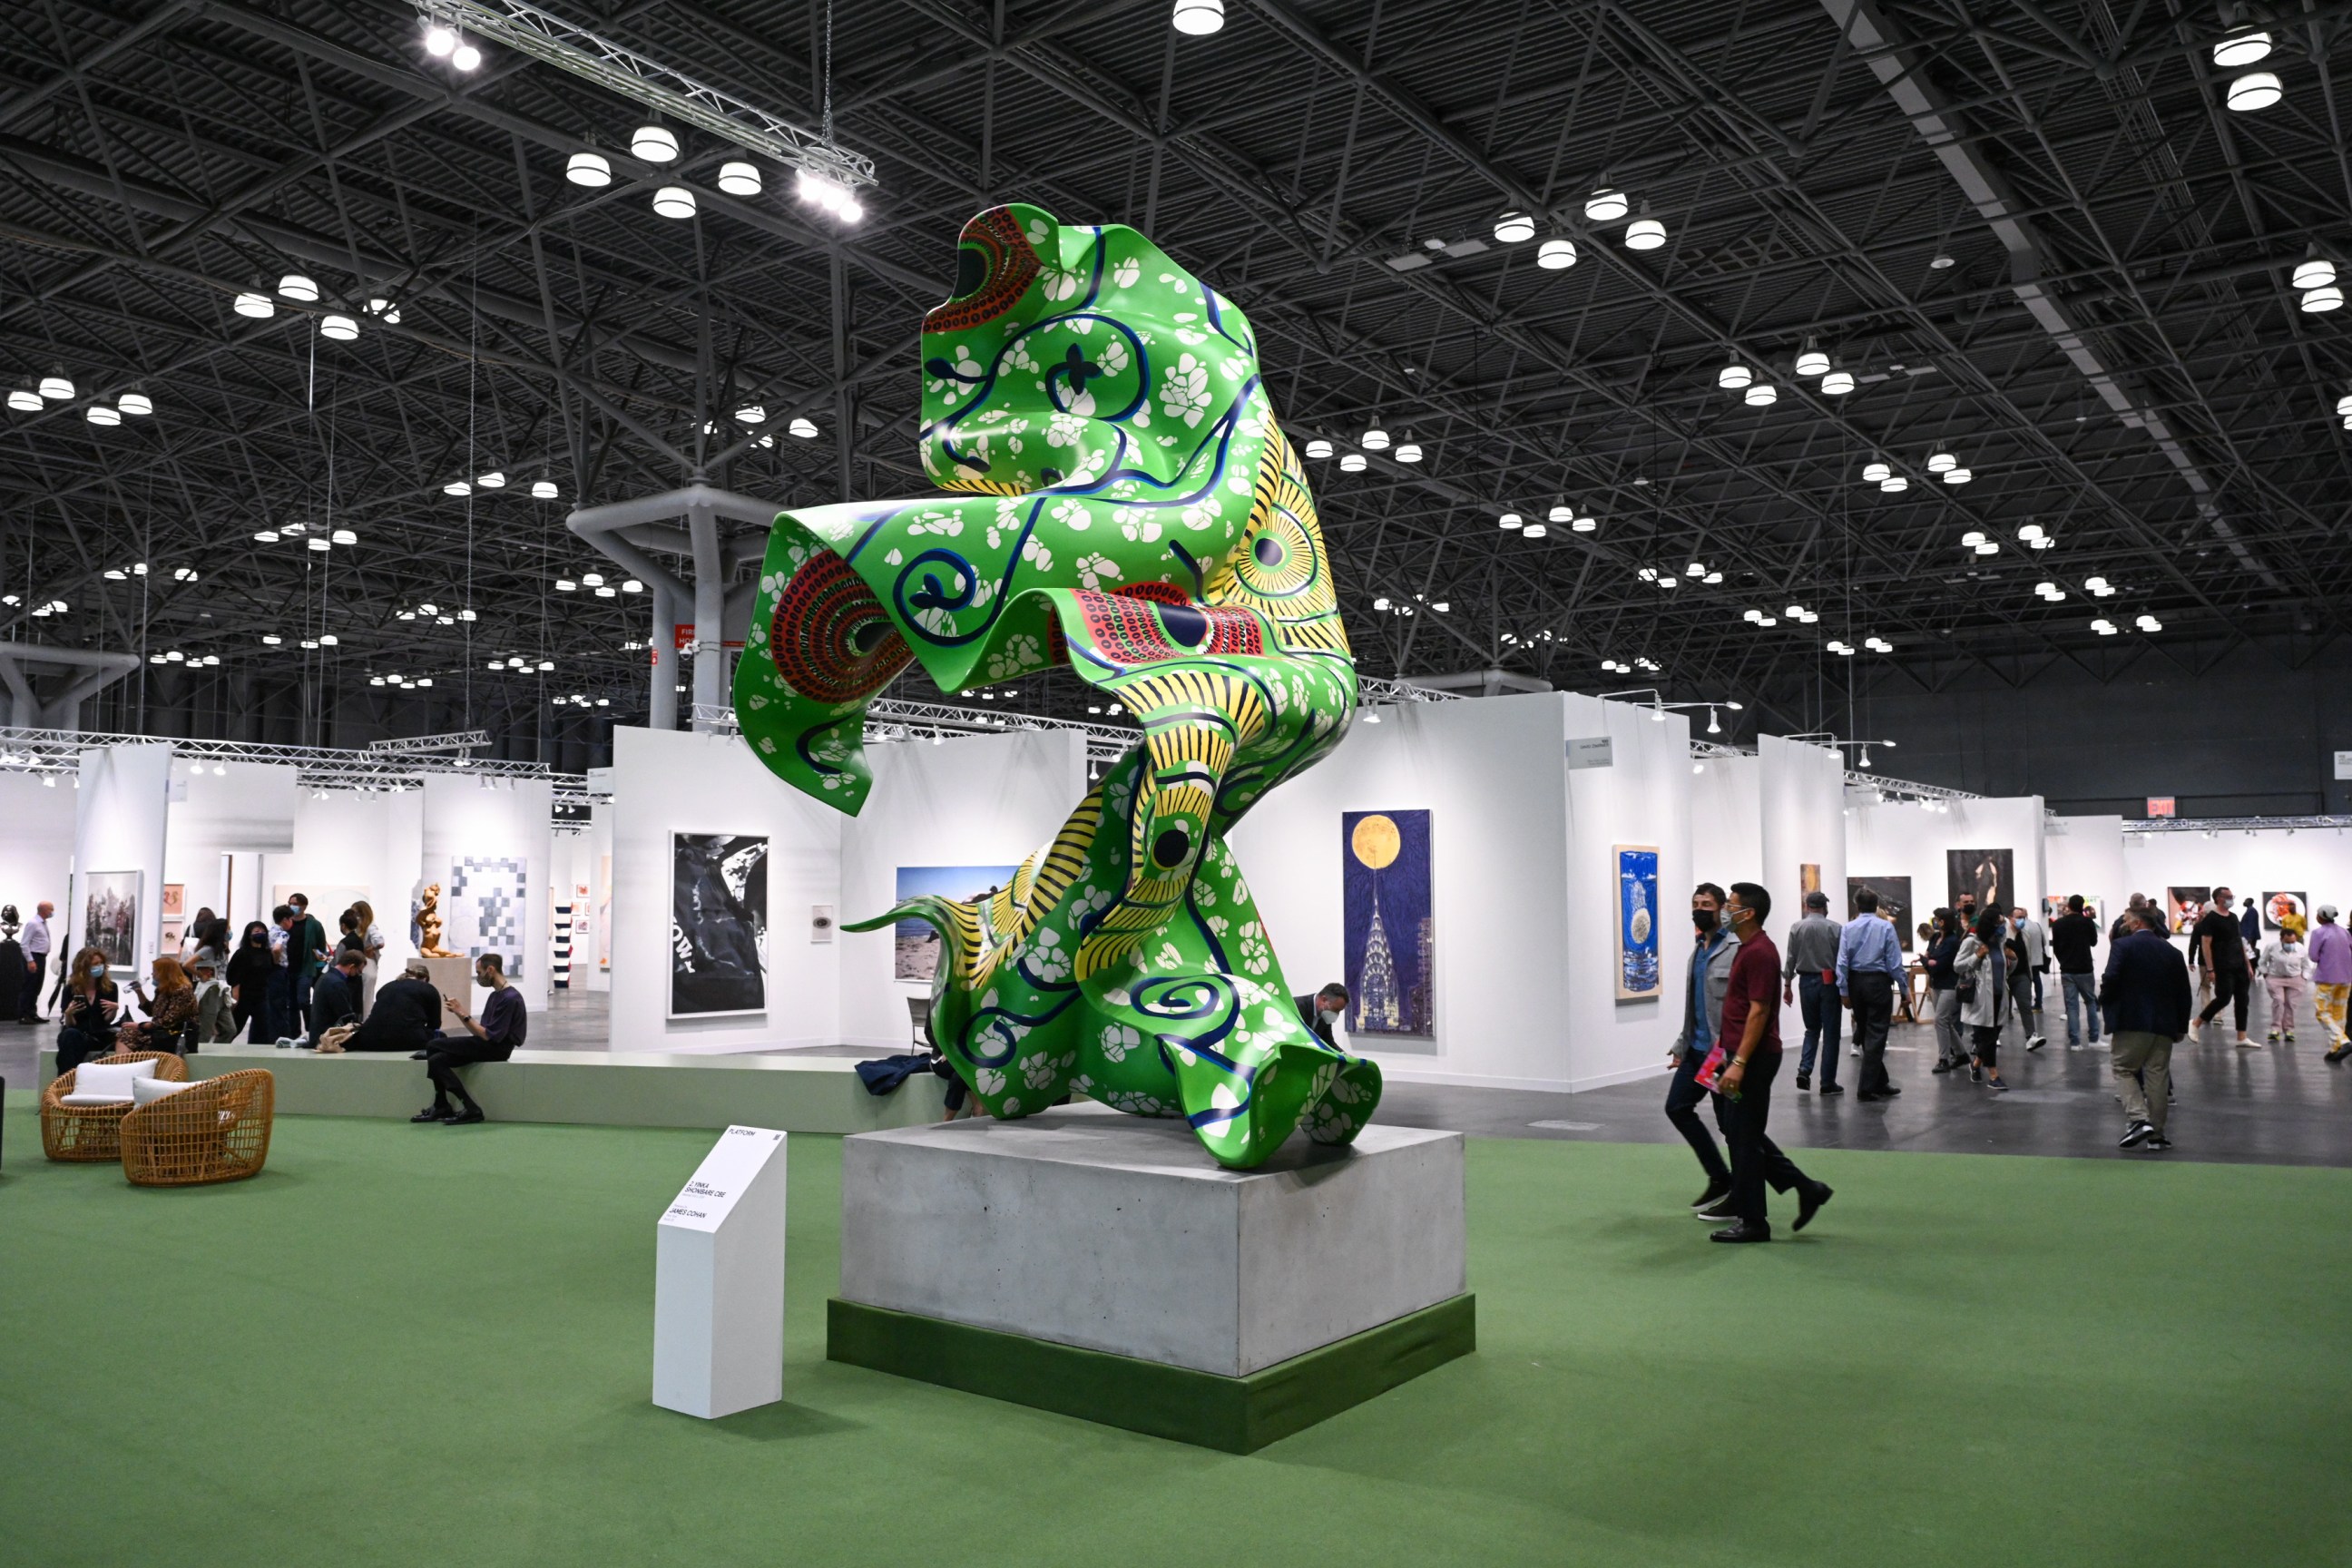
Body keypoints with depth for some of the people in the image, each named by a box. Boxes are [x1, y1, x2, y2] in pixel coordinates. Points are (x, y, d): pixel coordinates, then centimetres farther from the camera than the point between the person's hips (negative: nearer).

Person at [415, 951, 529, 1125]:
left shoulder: (510, 998, -14)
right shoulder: (496, 995, 16)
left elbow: (489, 1036, -19)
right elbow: (480, 1032, 13)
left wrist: (464, 1015, -14)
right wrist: (460, 1013, 2)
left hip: (497, 1049, -9)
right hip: (486, 1045, 9)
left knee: (434, 1046, -14)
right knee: (436, 1060, -5)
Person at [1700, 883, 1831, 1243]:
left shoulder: (1758, 953, -18)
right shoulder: (1747, 949, 13)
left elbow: (1759, 1011, -22)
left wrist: (1738, 1063, -25)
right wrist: (1727, 1046, 23)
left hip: (1753, 1057, -10)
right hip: (1743, 1054, 10)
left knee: (1744, 1136, -2)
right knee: (1742, 1133, 15)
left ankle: (1752, 1221, 8)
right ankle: (1805, 1188, 20)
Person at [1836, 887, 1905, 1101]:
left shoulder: (1848, 928, 0)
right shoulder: (1886, 928, -6)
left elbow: (1842, 962, -4)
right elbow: (1895, 962, -8)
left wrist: (1844, 992, 0)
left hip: (1856, 983, 3)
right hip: (1879, 982, -3)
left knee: (1864, 1033, 15)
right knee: (1876, 1035, 1)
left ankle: (1880, 1083, 24)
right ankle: (1867, 1088, -2)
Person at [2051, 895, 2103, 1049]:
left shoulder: (2058, 924, -2)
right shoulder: (2088, 922, -7)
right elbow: (2094, 942, 10)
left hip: (2066, 971, 1)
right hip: (2085, 970, -1)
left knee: (2071, 1006, 3)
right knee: (2091, 1002, 14)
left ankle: (2074, 1042, -2)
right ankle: (2094, 1038, 13)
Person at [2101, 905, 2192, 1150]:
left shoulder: (2123, 946, -7)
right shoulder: (2173, 952, 8)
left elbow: (2111, 979, -17)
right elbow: (2184, 993, 10)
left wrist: (2104, 1001, 2)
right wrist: (2181, 1026, 17)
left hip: (2130, 1022, -4)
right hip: (2163, 1024, 4)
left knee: (2123, 1069, 7)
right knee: (2157, 1075, 8)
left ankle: (2138, 1120, -11)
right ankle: (2156, 1134, 11)